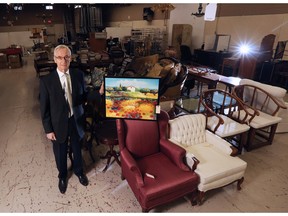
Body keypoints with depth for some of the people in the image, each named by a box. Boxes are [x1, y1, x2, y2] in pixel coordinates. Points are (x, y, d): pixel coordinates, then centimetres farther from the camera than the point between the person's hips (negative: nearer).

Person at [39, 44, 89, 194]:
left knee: (77, 150, 23)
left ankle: (79, 171, 52)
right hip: (58, 124, -1)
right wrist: (48, 130, -8)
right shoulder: (46, 80, -15)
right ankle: (62, 175, 50)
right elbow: (44, 107, -9)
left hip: (76, 121, 2)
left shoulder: (78, 74, -8)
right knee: (60, 154, 20)